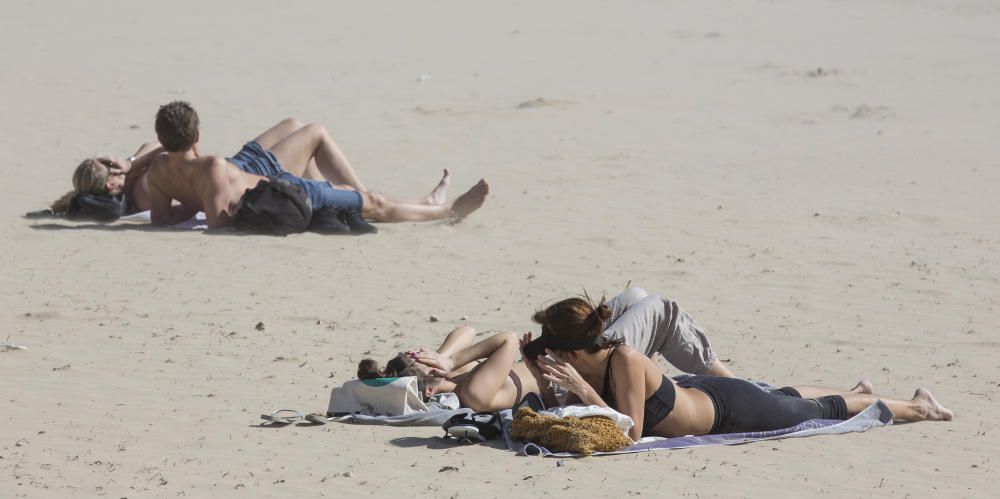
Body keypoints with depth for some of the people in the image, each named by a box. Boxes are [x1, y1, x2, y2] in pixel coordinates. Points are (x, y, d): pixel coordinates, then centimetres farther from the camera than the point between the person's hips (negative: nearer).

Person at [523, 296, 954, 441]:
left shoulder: (625, 361, -37)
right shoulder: (582, 371, -15)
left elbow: (630, 433, -40)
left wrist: (584, 391, -45)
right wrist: (539, 377, -22)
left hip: (728, 407, -7)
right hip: (694, 395, 7)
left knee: (821, 413, 15)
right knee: (784, 400, 33)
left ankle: (916, 407, 36)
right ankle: (859, 393, 60)